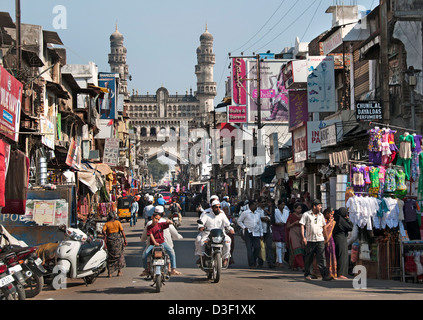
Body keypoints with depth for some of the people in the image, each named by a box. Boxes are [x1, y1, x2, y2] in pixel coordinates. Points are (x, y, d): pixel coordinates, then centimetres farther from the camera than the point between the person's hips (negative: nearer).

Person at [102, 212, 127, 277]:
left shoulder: (106, 224, 4)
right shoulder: (118, 222, 3)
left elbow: (103, 230, -15)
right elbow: (122, 231, -4)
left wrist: (105, 236, -3)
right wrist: (125, 240, -4)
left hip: (110, 240, 0)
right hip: (118, 239, 0)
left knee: (110, 256, 9)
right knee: (119, 255, 14)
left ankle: (110, 273, 4)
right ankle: (119, 271, 12)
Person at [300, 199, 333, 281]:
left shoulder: (321, 215, 15)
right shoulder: (306, 214, 1)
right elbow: (302, 226, -3)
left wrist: (326, 238, 19)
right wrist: (303, 237, -12)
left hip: (320, 240, 3)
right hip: (310, 240, -3)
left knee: (322, 258, -7)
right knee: (309, 258, 6)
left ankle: (325, 275, -12)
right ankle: (308, 274, 20)